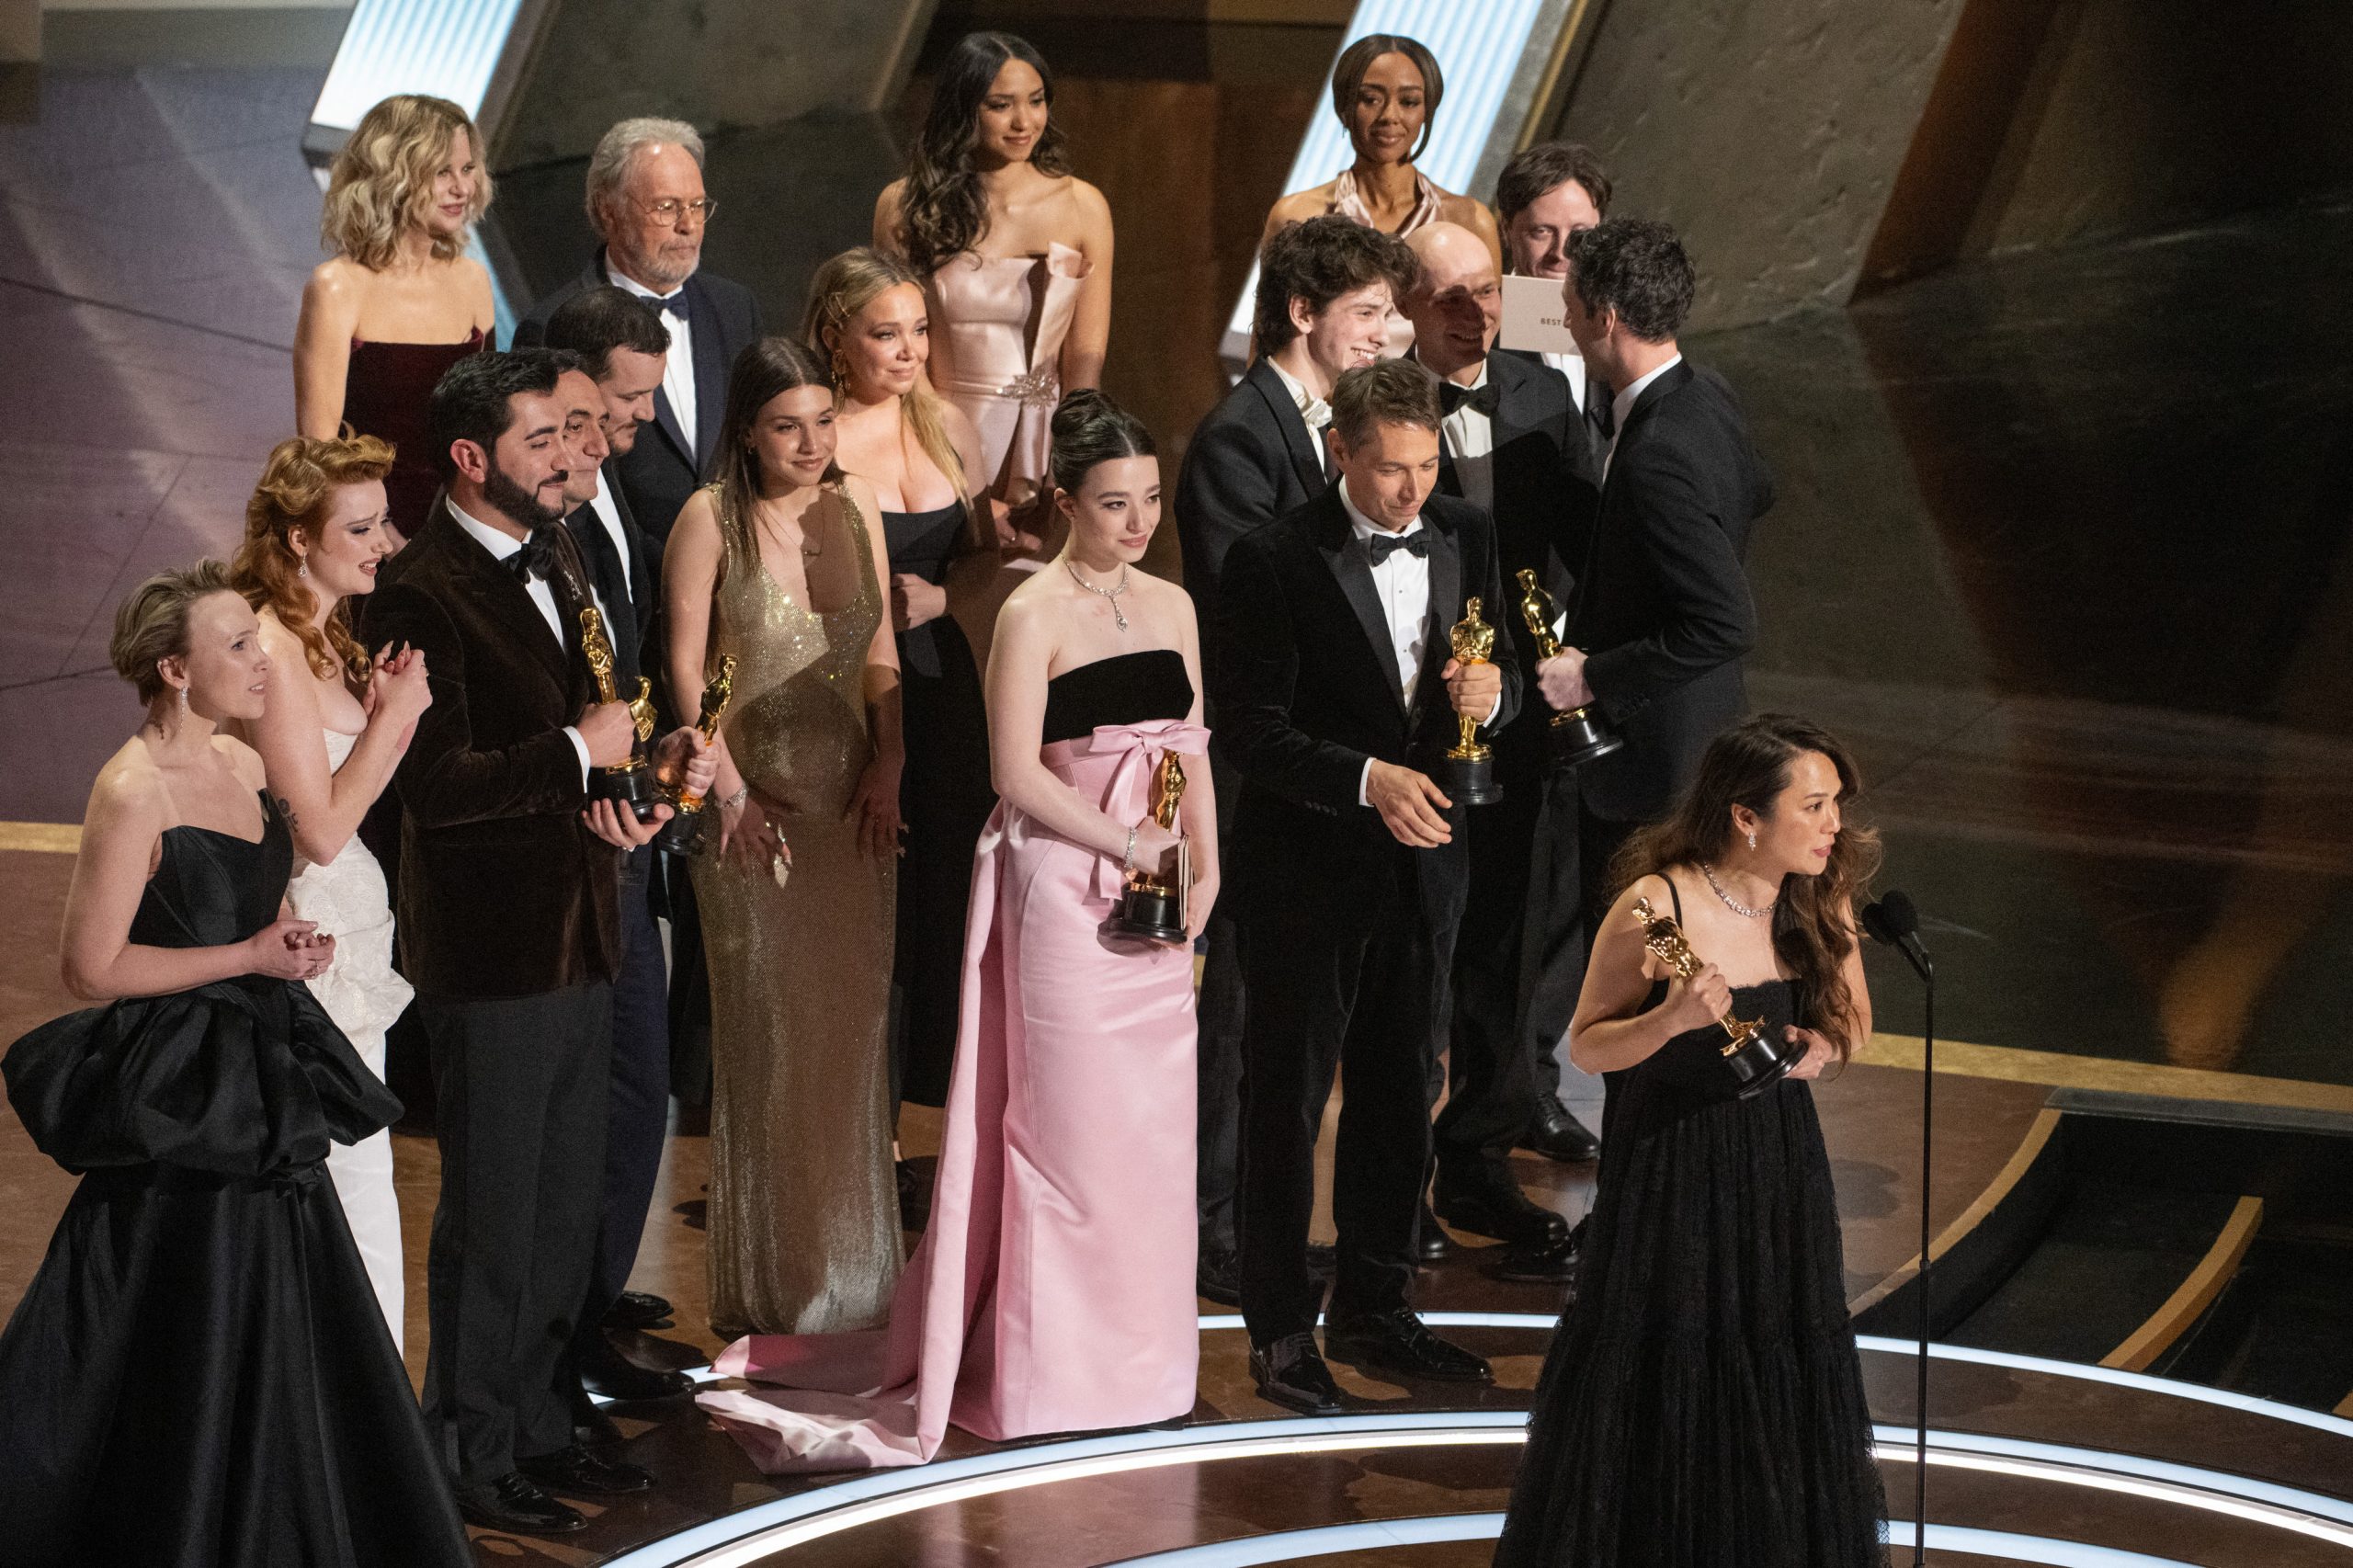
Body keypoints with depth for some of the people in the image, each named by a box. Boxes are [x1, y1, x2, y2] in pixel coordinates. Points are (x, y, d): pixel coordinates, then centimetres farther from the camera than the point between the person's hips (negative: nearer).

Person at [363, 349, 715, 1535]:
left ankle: (536, 1425, 31)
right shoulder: (422, 593, -17)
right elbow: (436, 782, -25)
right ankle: (473, 1456, 15)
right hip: (491, 956, -9)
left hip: (579, 937, 9)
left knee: (566, 1209, 17)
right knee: (491, 1221, 2)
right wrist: (579, 756, -17)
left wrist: (646, 767, 0)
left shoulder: (557, 563, 11)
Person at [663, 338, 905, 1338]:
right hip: (755, 801, -4)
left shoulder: (856, 508, 6)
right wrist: (729, 791, -13)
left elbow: (882, 656, 9)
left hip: (853, 802, 4)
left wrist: (887, 768, -2)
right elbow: (685, 669, -7)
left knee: (853, 1027, 8)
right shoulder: (711, 520, -7)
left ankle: (853, 1272, 21)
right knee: (765, 1035, 1)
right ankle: (769, 1285, 12)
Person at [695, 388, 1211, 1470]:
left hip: (1156, 891, 6)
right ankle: (1058, 1366, 9)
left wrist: (1202, 869, 3)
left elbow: (1189, 752, 14)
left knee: (1156, 1120, 8)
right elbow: (1018, 774, -14)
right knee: (1070, 1117, -1)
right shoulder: (1032, 616, -9)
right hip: (1064, 884, -6)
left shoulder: (1171, 607, 10)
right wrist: (1128, 845, -15)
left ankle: (1140, 1344, 20)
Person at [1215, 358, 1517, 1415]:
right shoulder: (1274, 562, -14)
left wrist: (1491, 693, -13)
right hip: (1306, 871, -5)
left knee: (1399, 1091, 16)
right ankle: (1280, 1332, 16)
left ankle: (1373, 1309, 31)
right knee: (1287, 1099, 4)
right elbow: (1254, 733, -16)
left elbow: (1503, 682, 11)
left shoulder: (1466, 539, 3)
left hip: (1423, 859, 6)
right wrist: (1368, 778, -29)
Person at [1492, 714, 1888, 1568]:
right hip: (1669, 1178, -4)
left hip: (1781, 1175, 4)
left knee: (1782, 1390, 11)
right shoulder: (1654, 906, -19)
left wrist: (1824, 1046, -11)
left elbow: (1853, 1020, 11)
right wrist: (1669, 1021, -30)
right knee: (1660, 1394, 6)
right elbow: (1586, 1045, -11)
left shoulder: (1821, 903, -5)